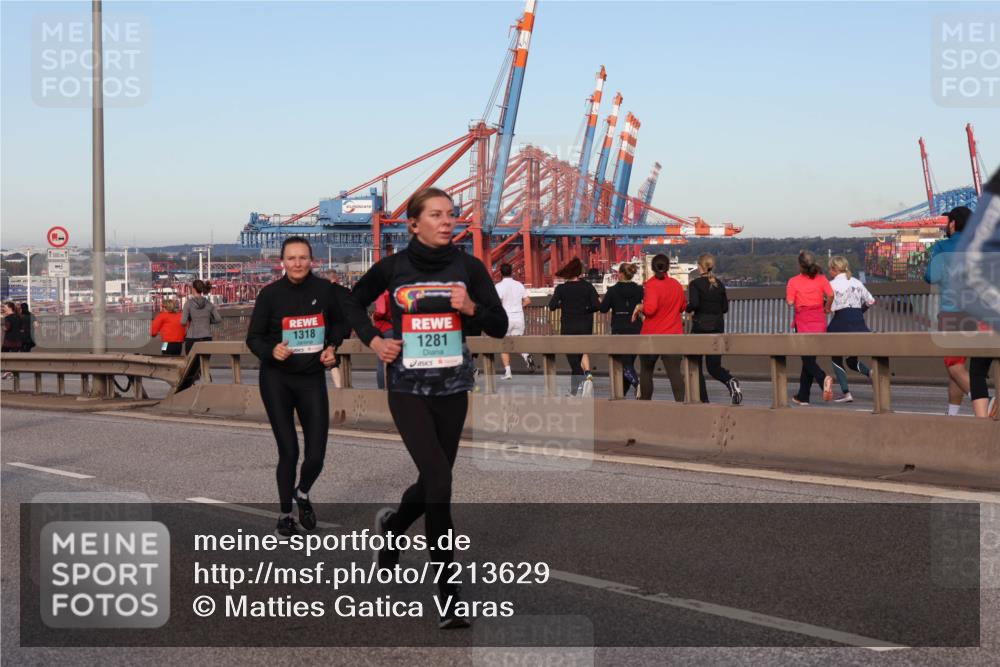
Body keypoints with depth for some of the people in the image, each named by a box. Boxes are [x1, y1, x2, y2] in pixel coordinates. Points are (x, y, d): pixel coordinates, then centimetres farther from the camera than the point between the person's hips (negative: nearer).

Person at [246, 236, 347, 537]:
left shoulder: (324, 290, -5)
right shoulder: (271, 294, -9)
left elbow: (338, 322, 15)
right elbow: (254, 337, -3)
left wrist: (331, 347, -3)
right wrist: (272, 351, -23)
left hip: (312, 378, 2)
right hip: (277, 380, -2)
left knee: (316, 454, -1)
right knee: (288, 452, -2)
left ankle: (302, 493, 34)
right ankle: (285, 515, 20)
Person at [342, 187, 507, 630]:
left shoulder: (469, 267, -1)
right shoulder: (393, 268, -3)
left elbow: (499, 327, 1)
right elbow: (355, 302, 16)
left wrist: (472, 308, -18)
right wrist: (373, 340, 0)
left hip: (452, 387, 3)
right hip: (407, 387, -3)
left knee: (434, 480, 12)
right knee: (439, 480, -16)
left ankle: (392, 525, 47)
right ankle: (448, 595, -10)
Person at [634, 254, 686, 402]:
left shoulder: (651, 285, -14)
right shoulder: (677, 285, 4)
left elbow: (650, 308, -26)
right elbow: (683, 306, 18)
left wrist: (640, 308, -7)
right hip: (673, 334, 3)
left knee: (646, 371, 14)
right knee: (674, 372, -5)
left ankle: (645, 401, 22)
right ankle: (680, 401, -19)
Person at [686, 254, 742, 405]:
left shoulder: (695, 283, -9)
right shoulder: (719, 284, 7)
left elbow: (693, 304, -20)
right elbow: (725, 308, 8)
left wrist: (688, 309, 1)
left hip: (700, 326, -4)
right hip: (718, 326, 4)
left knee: (696, 365, 9)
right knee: (714, 366, 8)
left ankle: (703, 399, 5)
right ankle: (731, 381, -23)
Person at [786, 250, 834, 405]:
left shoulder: (793, 282, -6)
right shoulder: (821, 279, 1)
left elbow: (790, 302, -10)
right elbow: (830, 295, -10)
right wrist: (827, 308, 7)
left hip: (803, 321, -4)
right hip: (819, 321, 4)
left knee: (807, 359, 0)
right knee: (809, 358, 12)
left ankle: (823, 378, -31)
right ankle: (802, 396, 16)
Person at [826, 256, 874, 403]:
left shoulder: (833, 284, -6)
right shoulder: (857, 283, 11)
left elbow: (830, 307, -13)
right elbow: (870, 301, 14)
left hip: (841, 321, -6)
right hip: (858, 322, 6)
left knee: (836, 359, 7)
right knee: (852, 360, 17)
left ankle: (846, 392, -3)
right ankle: (871, 372, -13)